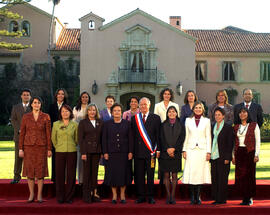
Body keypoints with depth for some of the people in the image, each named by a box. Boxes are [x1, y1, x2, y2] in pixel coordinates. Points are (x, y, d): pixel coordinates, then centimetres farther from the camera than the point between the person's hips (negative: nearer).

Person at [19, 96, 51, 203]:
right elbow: (22, 133, 5)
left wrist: (49, 149, -1)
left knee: (40, 170, 0)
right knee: (29, 170, 3)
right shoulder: (26, 117, 4)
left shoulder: (46, 117, 2)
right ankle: (31, 194, 15)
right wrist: (21, 149, 0)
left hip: (41, 146, -1)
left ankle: (39, 195, 9)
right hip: (29, 146, 1)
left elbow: (48, 134, 2)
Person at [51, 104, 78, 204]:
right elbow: (53, 138, 13)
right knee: (59, 174, 1)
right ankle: (60, 197, 11)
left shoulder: (74, 125, 4)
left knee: (71, 175, 2)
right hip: (59, 152, 0)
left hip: (72, 152, 0)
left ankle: (69, 197, 12)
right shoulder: (56, 124, 4)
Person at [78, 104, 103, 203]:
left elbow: (102, 138, 10)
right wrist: (82, 153, -10)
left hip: (96, 151, 3)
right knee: (87, 172, 0)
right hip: (87, 150, -3)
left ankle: (94, 193, 10)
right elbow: (80, 138, -2)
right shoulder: (83, 122, 2)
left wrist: (103, 151, 1)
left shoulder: (100, 123, 11)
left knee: (95, 172, 5)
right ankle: (86, 194, 6)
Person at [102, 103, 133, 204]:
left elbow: (130, 138, 3)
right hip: (111, 153, 0)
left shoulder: (127, 123, 6)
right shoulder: (107, 124, 7)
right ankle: (114, 195, 12)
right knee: (112, 173, 2)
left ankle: (122, 195, 12)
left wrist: (130, 152, -4)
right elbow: (104, 139, 4)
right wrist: (105, 152, -4)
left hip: (124, 153, 0)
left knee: (124, 173, 1)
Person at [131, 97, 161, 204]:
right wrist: (131, 151, 3)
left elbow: (158, 135, 3)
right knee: (139, 175, 4)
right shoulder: (134, 118, 11)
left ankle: (150, 196, 11)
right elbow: (132, 135, 8)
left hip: (151, 151, -1)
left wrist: (158, 149, -3)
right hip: (138, 151, 2)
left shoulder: (156, 118, 6)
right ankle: (141, 196, 13)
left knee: (150, 175, 3)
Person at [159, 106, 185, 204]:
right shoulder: (163, 125, 7)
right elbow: (162, 139, 0)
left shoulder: (180, 125, 6)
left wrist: (173, 148, -12)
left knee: (174, 175, 1)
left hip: (176, 153, 0)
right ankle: (168, 195, 8)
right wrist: (167, 149, -12)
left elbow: (181, 139, -1)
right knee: (166, 175, 2)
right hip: (165, 153, 0)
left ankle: (173, 196, 7)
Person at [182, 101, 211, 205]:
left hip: (202, 149, 0)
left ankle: (198, 197, 6)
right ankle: (192, 197, 3)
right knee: (191, 173, -4)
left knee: (200, 173, -2)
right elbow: (186, 136, 10)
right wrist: (184, 150, 3)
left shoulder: (206, 121, 8)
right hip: (191, 149, 1)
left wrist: (208, 151, -1)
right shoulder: (188, 120, 10)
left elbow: (208, 137, 6)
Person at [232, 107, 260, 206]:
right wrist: (233, 156, 11)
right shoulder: (236, 127, 13)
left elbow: (258, 141, -1)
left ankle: (249, 198, 8)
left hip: (250, 152, -4)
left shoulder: (254, 125, 2)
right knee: (239, 176, -1)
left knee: (250, 175, -2)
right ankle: (245, 198, 9)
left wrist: (256, 154, -9)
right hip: (239, 153, 4)